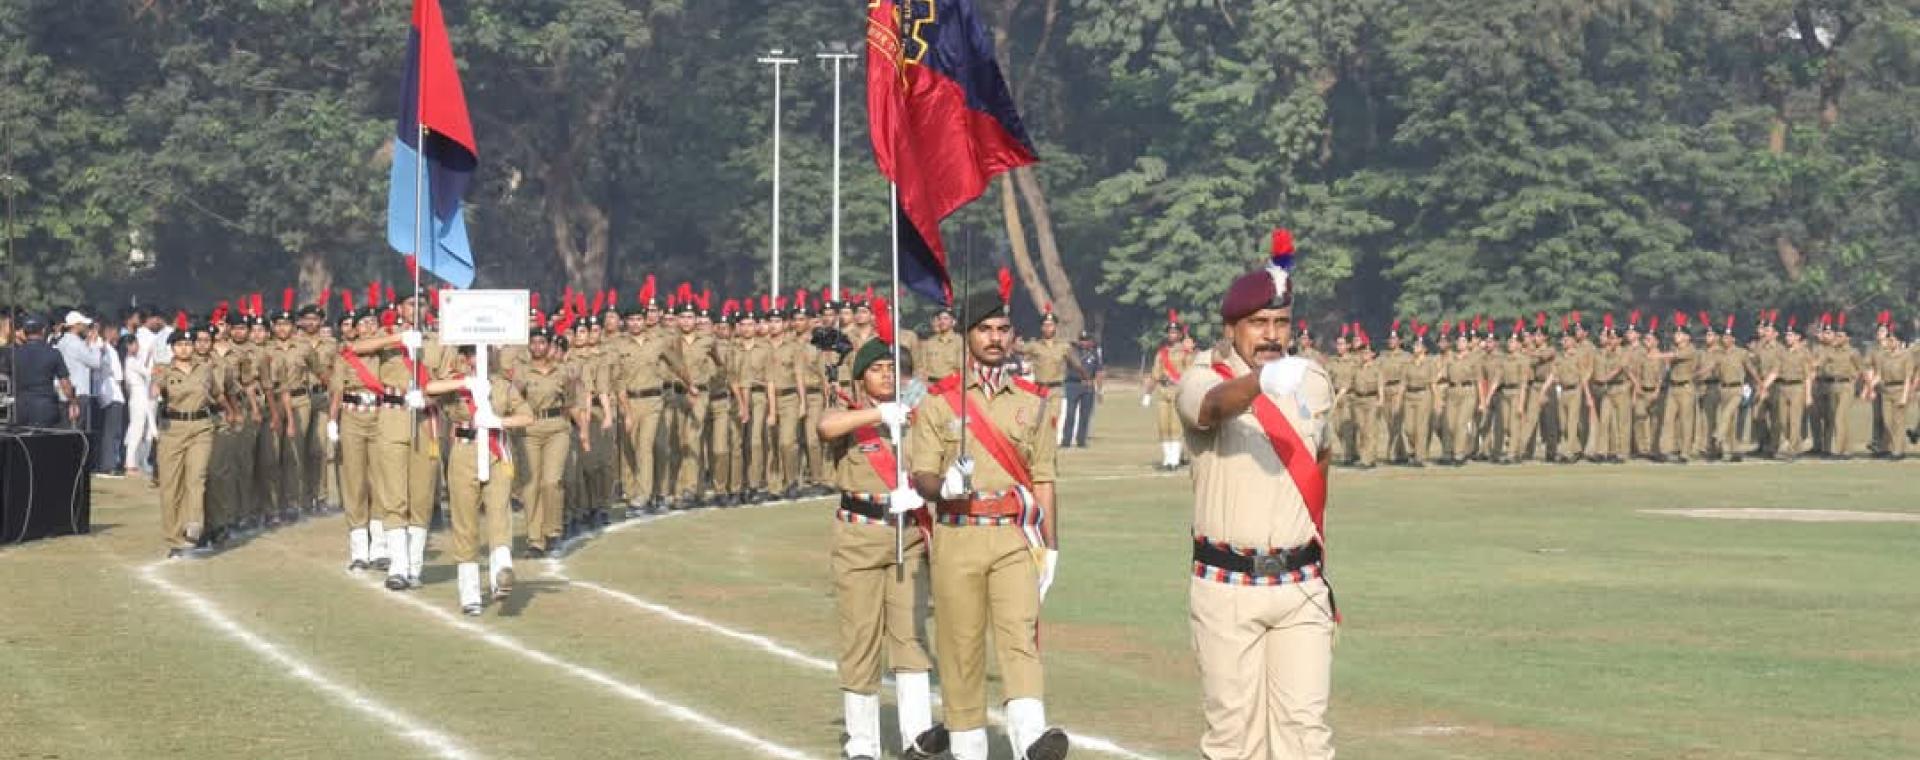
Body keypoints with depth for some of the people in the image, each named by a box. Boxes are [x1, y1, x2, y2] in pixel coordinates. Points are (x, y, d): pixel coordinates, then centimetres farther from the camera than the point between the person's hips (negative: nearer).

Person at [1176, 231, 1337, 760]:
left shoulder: (1315, 381, 8)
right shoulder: (1204, 381, -7)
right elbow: (1218, 403, -32)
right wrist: (1262, 382, -54)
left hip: (1301, 584, 3)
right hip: (1225, 585, -3)